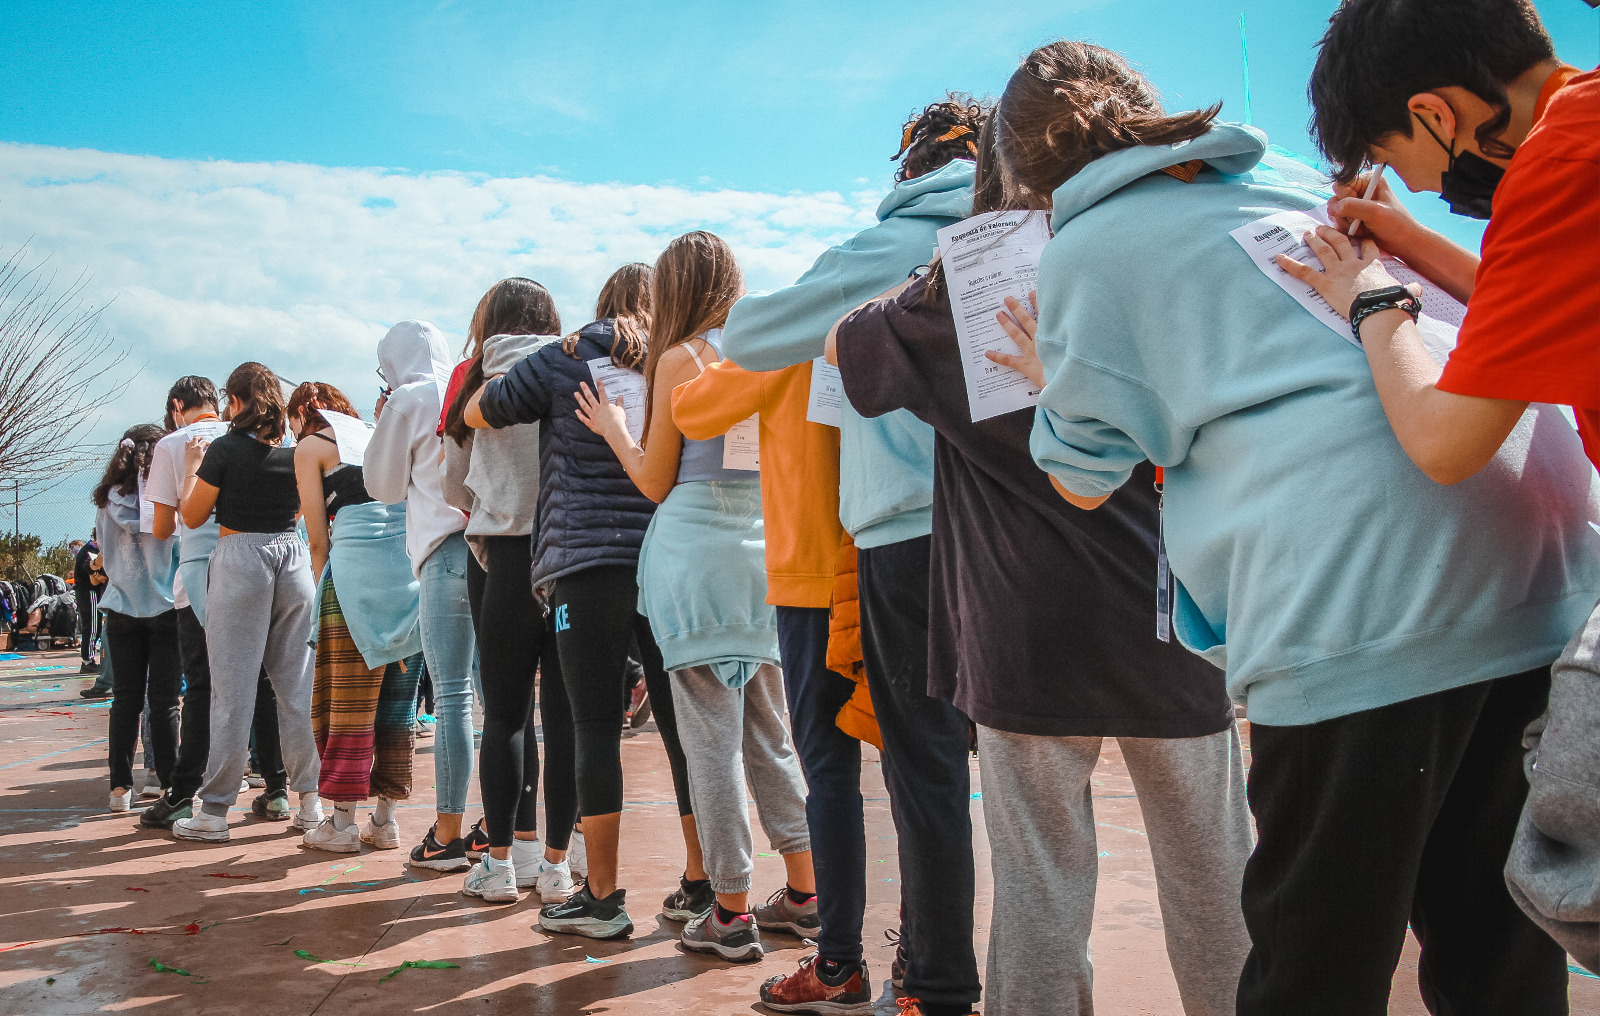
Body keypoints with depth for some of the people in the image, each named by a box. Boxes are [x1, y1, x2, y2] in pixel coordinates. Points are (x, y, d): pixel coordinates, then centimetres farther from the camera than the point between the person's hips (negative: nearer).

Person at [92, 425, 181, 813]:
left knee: (126, 696, 8)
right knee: (164, 698, -1)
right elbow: (180, 544, -4)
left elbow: (108, 550, 15)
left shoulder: (106, 500, 5)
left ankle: (120, 786, 9)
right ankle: (171, 785, 3)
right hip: (164, 606, -4)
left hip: (122, 608, 4)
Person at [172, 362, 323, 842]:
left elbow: (192, 516, 2)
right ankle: (310, 798, 12)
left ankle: (214, 811, 5)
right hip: (293, 556, 4)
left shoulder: (223, 450, -6)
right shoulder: (296, 451, 6)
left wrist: (192, 466, 13)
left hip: (239, 560, -4)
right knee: (297, 683, 9)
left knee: (232, 686, -1)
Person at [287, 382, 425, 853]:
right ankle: (386, 818, 14)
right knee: (398, 695, 10)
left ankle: (343, 820, 4)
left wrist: (322, 589, 16)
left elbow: (318, 539, 4)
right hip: (415, 555, 6)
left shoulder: (310, 446, 10)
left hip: (359, 556, -5)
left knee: (348, 697, 1)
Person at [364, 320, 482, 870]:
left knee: (452, 696, -5)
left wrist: (382, 425, 21)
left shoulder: (408, 400, 2)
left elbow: (384, 486, 10)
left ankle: (447, 837, -1)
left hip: (447, 550, -5)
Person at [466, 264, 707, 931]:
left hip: (586, 562, -3)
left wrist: (490, 372, 32)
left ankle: (602, 894, 4)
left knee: (596, 729, 0)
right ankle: (699, 884, 15)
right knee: (680, 726, 7)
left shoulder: (563, 360, 3)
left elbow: (477, 414, 13)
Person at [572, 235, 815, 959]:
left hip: (697, 549, -6)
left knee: (711, 739, 0)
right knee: (768, 732, 15)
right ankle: (804, 894, 20)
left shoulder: (681, 358, -5)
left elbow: (656, 481, -2)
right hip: (767, 552, 6)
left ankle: (731, 914, 6)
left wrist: (613, 430, 15)